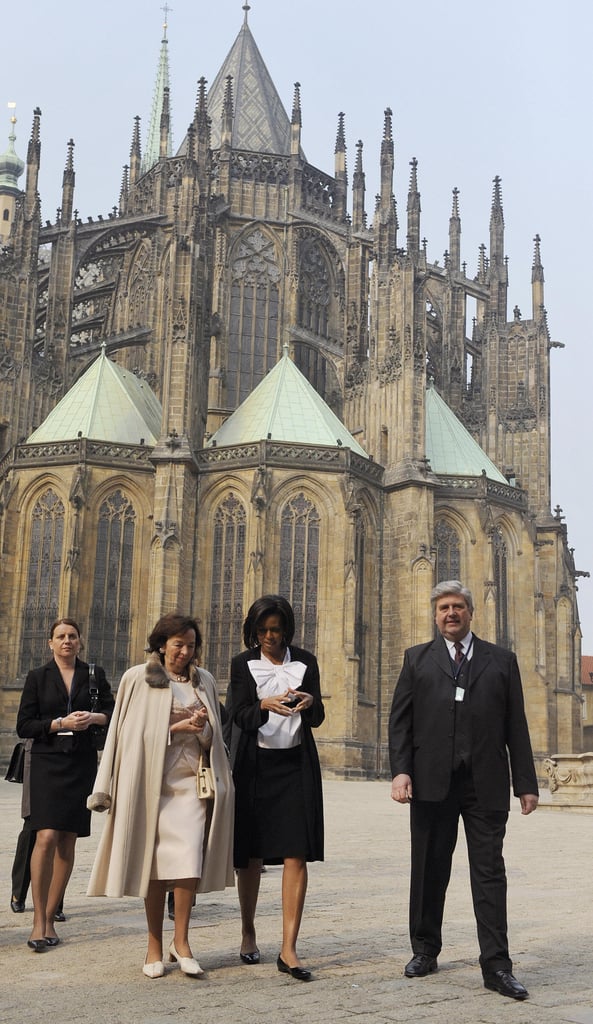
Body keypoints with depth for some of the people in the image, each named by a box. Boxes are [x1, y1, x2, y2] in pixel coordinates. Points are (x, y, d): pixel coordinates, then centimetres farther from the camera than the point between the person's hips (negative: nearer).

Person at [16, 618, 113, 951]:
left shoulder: (94, 674, 10)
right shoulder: (38, 677, 6)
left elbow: (114, 713, 8)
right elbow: (23, 726, 1)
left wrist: (94, 717, -12)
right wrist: (61, 723, -11)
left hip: (82, 764, 2)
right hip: (48, 764, -2)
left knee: (67, 842, 4)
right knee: (47, 837, -15)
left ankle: (51, 917, 14)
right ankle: (39, 921, -8)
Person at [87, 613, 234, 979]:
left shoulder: (204, 681, 13)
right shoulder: (138, 679, 3)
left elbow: (211, 739, 15)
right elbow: (133, 732, 0)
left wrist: (202, 726, -7)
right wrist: (178, 727, -10)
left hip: (192, 780, 2)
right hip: (152, 780, -2)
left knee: (189, 859, -11)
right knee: (156, 863, 2)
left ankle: (181, 941, 0)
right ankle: (155, 945, 14)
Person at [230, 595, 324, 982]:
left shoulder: (305, 662, 4)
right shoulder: (243, 664, 1)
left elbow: (318, 718, 1)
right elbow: (239, 715, -10)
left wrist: (309, 703, -22)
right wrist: (266, 706, -30)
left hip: (296, 764, 0)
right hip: (255, 765, 0)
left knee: (297, 855, -7)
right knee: (251, 854, 7)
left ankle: (289, 949, -6)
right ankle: (248, 933, 26)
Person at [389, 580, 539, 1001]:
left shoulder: (502, 661, 10)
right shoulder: (417, 659, 10)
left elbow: (516, 726, 7)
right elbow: (400, 719, 5)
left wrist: (526, 783, 2)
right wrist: (400, 770, -8)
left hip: (486, 784, 0)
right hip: (432, 781, 1)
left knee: (490, 872, 0)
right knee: (430, 871, 10)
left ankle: (496, 965, 4)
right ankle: (425, 950, 24)